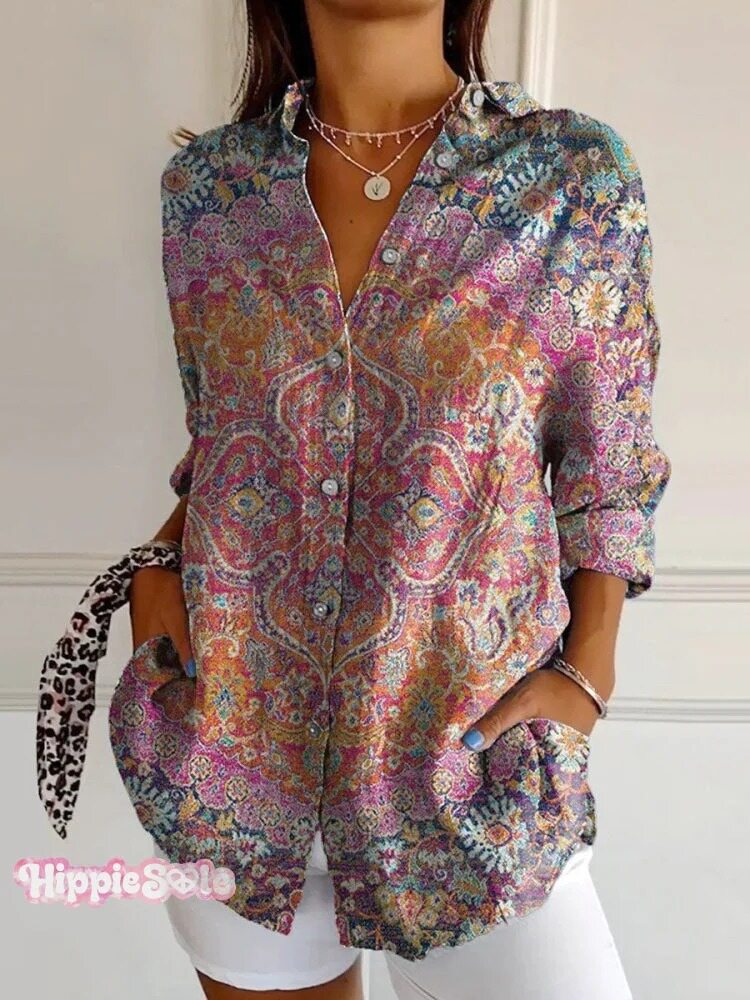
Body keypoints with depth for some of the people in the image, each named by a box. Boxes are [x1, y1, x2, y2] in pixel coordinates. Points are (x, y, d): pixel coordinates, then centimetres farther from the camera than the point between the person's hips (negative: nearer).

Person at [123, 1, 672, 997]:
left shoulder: (579, 176, -6)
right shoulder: (207, 182, 1)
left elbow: (607, 471, 0)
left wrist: (586, 671, -10)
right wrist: (161, 559, -4)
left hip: (473, 757, -1)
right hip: (233, 736, 3)